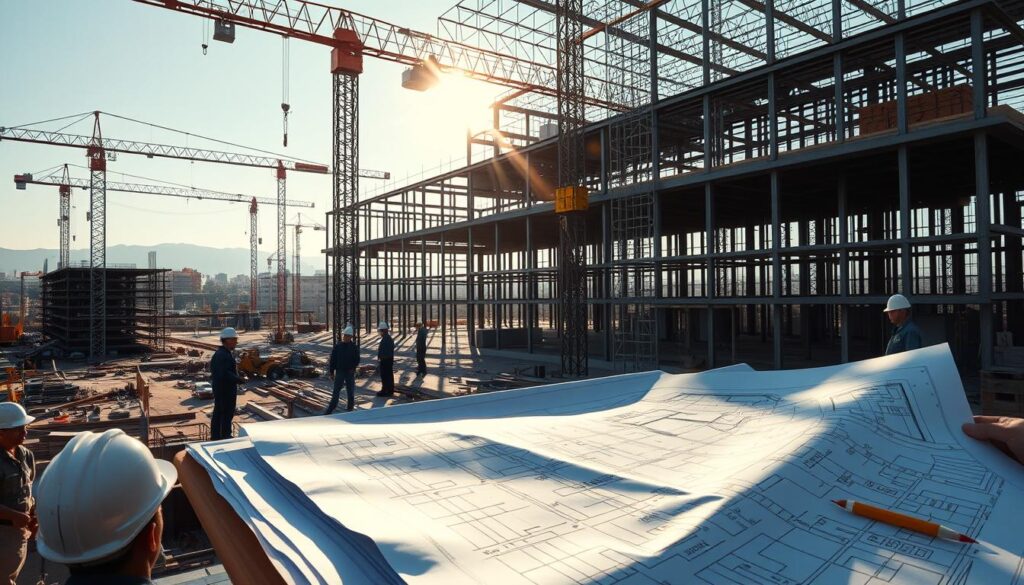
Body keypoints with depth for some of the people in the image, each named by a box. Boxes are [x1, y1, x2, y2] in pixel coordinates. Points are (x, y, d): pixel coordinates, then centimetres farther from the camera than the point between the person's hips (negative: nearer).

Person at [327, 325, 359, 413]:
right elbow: (332, 360, 2)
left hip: (350, 373, 0)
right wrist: (331, 372, 0)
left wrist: (353, 368, -15)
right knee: (336, 391, -2)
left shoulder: (354, 348, -2)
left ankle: (350, 407, 22)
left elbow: (357, 360, 1)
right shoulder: (337, 347, -1)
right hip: (339, 372, 0)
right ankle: (330, 409, -1)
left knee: (350, 391, 9)